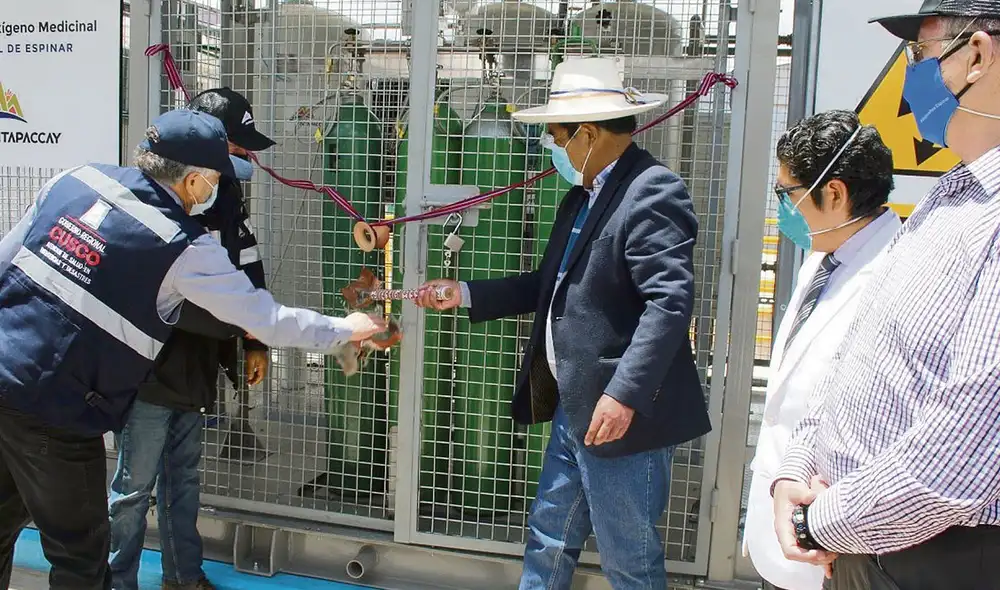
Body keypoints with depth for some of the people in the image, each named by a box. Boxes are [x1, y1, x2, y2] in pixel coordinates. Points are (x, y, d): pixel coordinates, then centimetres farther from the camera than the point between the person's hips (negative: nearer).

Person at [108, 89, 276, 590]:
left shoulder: (226, 191, 5)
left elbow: (247, 267, 11)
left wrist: (255, 341, 9)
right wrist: (243, 326, -24)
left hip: (194, 363, 8)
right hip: (148, 365, -8)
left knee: (183, 475, 19)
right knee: (135, 485, 6)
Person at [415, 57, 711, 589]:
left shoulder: (653, 191, -16)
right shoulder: (582, 196, 14)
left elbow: (669, 301, -25)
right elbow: (553, 286, 18)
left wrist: (624, 394, -29)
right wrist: (464, 294, 14)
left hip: (622, 413, -9)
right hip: (574, 408, 9)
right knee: (548, 542, 21)